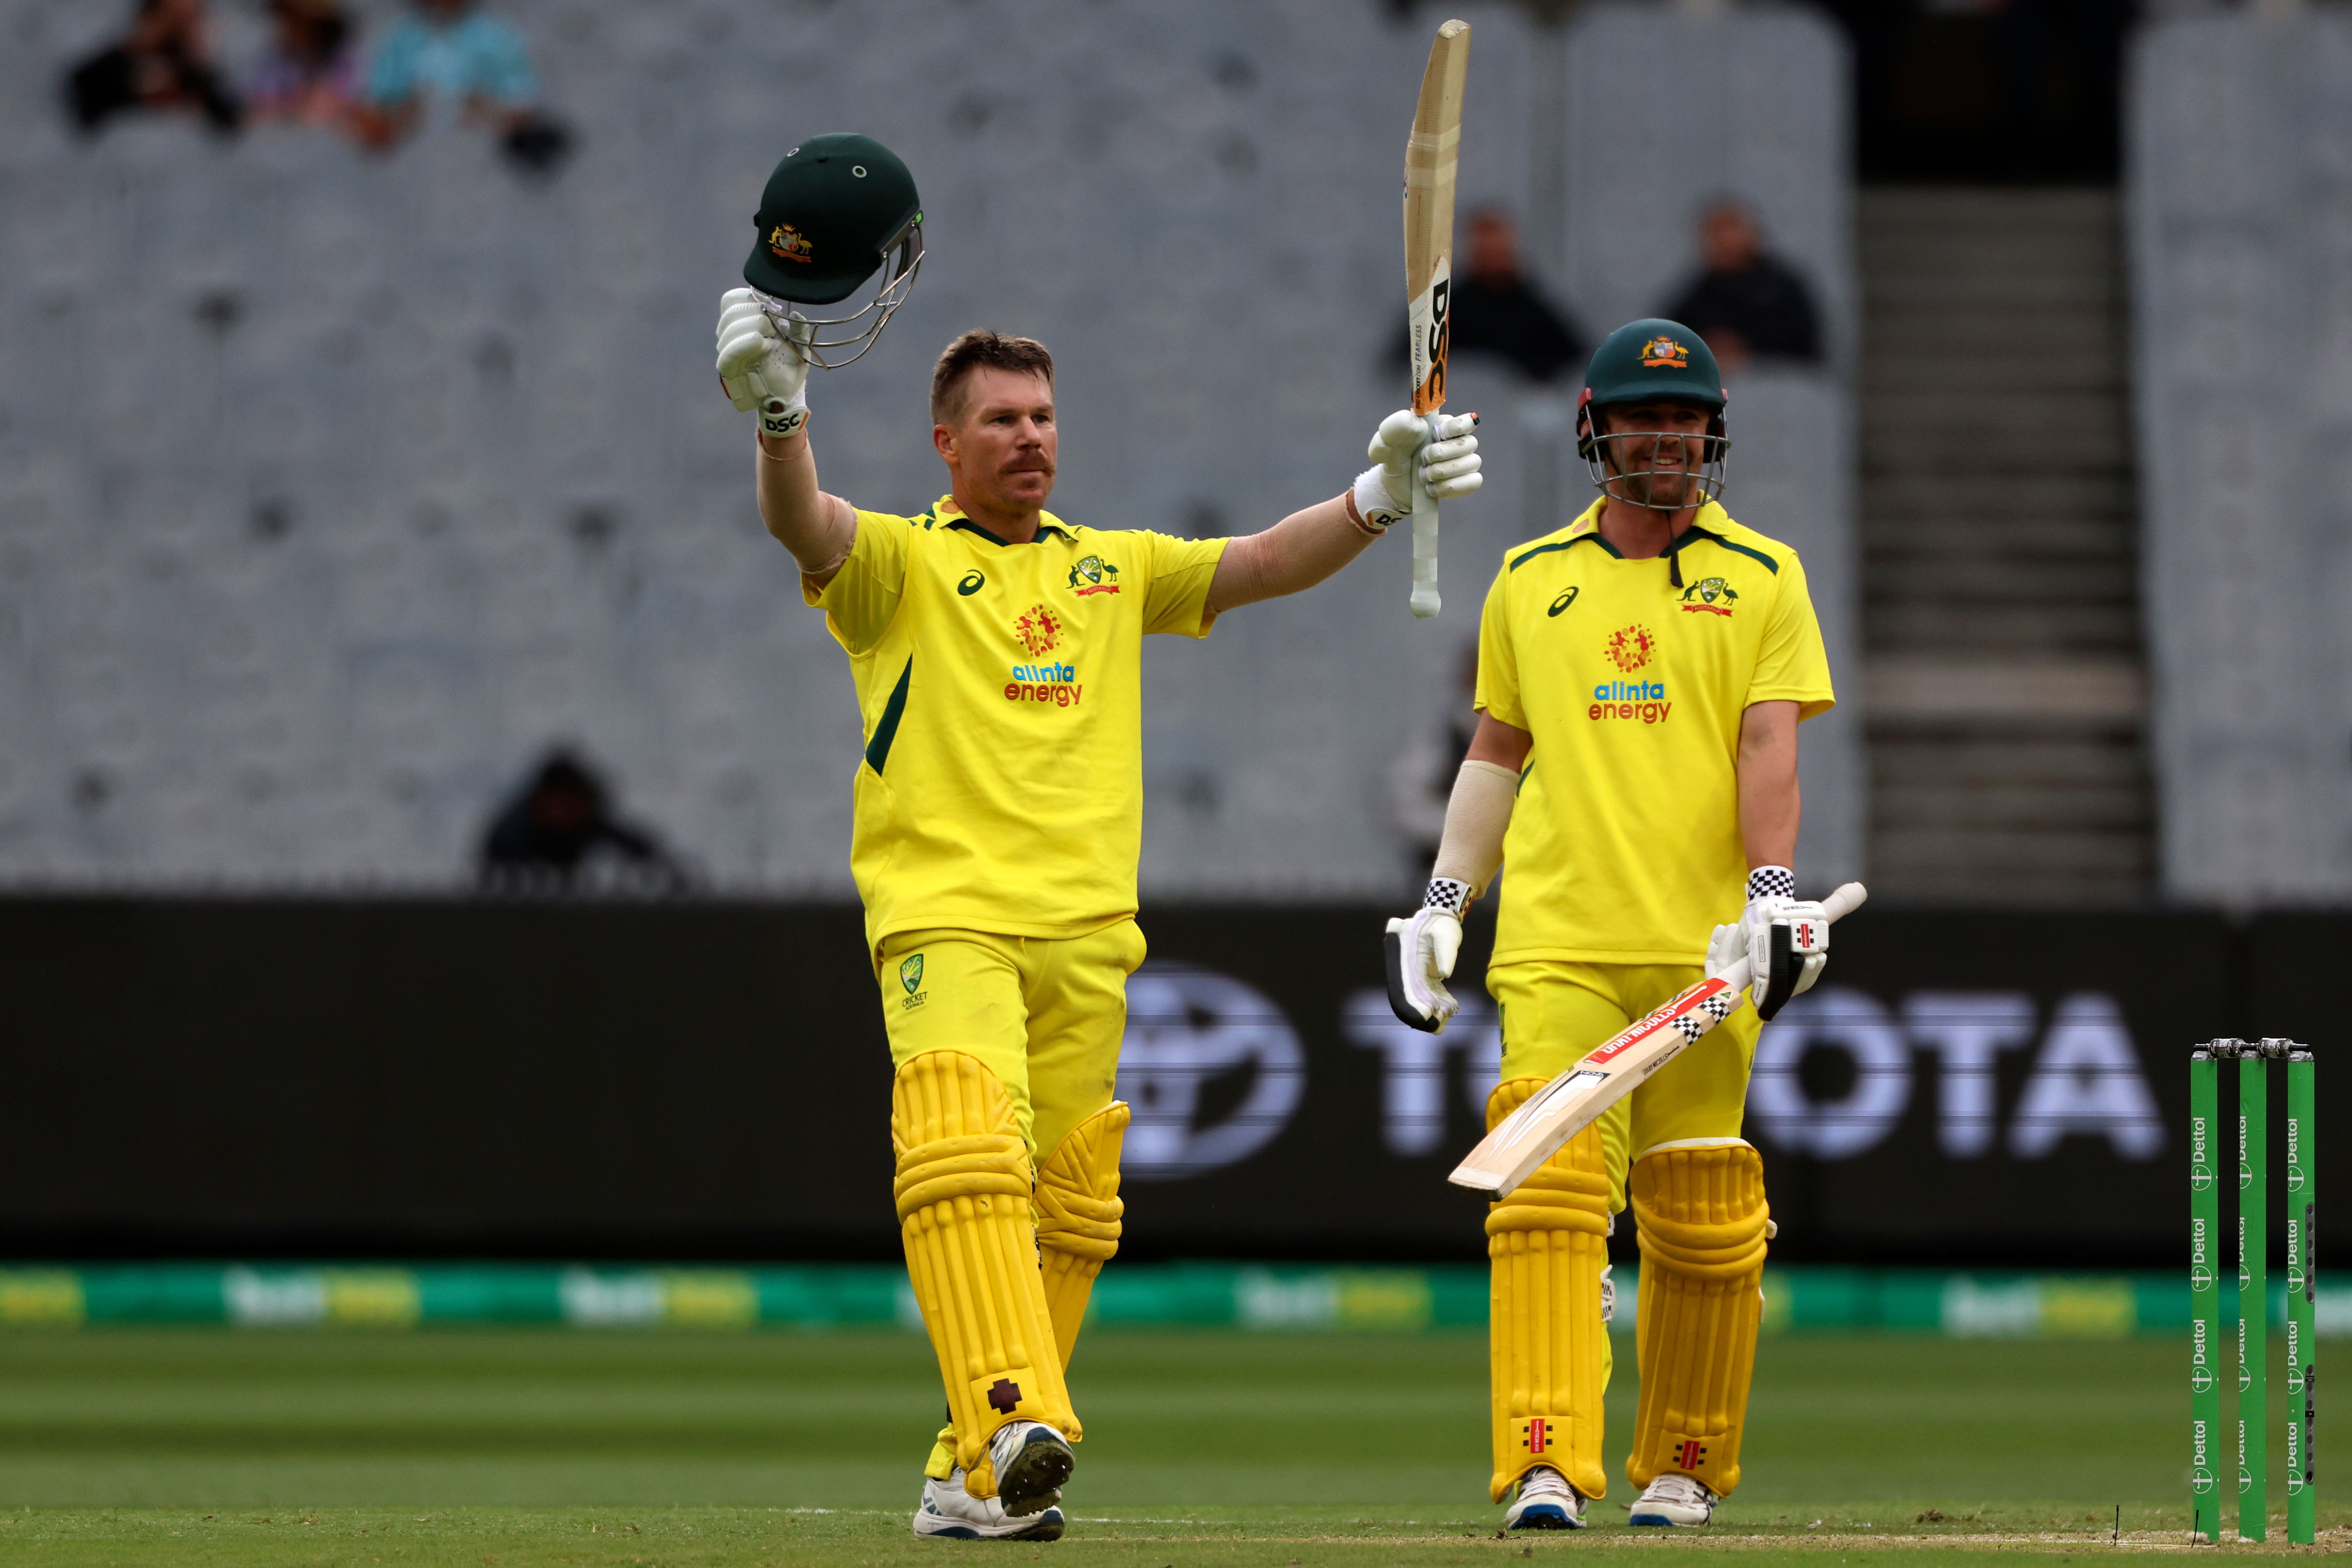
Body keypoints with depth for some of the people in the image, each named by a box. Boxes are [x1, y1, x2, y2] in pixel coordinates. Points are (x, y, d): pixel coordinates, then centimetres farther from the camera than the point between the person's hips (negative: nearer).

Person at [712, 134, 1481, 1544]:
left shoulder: (1116, 570, 23)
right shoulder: (899, 565, 9)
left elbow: (1262, 566, 13)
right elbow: (801, 522, -11)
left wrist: (1377, 500, -4)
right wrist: (777, 409, -32)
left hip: (1088, 931, 5)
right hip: (945, 914, -5)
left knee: (1069, 1208, 2)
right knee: (967, 1158, -25)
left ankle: (977, 1476, 9)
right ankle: (1013, 1425, -39)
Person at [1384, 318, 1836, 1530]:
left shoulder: (1762, 578, 8)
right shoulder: (1529, 581, 15)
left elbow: (1768, 750, -3)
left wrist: (1771, 896, -17)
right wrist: (1440, 906, 10)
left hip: (1702, 952, -1)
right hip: (1556, 945, 1)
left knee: (1700, 1221, 1)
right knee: (1550, 1192, -13)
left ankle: (1683, 1466, 14)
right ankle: (1547, 1466, -21)